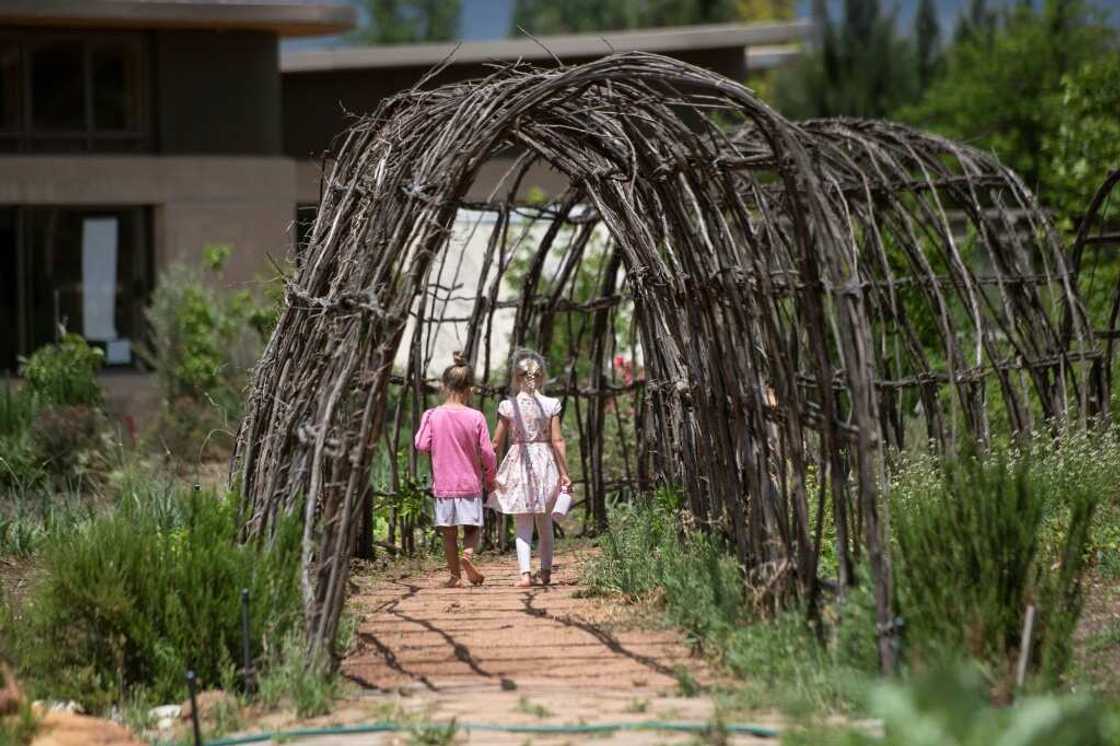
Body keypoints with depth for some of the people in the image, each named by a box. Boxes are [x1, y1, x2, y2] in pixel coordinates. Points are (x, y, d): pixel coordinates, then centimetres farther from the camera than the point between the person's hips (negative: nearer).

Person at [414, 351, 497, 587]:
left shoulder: (432, 416, -7)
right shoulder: (476, 417, -7)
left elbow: (422, 445, -9)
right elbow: (487, 453, -6)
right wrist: (490, 479, 10)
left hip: (443, 485, 1)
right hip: (470, 483, -1)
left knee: (449, 532, 9)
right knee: (472, 528, 8)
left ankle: (455, 575, 7)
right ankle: (468, 555, -20)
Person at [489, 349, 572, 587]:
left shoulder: (508, 406, -6)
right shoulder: (550, 405, -4)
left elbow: (496, 444, -2)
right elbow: (557, 441, -5)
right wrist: (564, 473, 1)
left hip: (518, 464, -1)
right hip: (545, 463, 1)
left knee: (523, 525, 1)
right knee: (545, 523, 16)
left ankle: (525, 573, -12)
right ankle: (546, 571, 24)